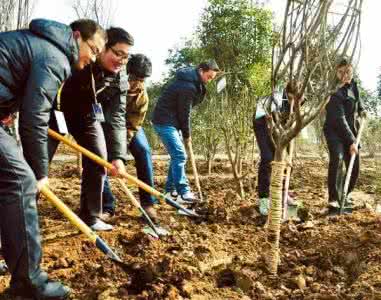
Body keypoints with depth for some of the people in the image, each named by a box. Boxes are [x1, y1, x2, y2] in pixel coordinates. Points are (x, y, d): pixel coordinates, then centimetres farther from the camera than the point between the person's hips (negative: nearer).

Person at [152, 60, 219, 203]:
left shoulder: (194, 82, 9)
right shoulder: (188, 87, -22)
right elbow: (184, 113, -15)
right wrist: (187, 135, -5)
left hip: (171, 121, 11)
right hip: (165, 121, -11)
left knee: (177, 155, 12)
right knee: (179, 155, -14)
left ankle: (170, 190, 19)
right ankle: (183, 193, -14)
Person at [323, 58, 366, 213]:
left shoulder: (352, 84, 1)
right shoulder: (335, 93, -23)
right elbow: (340, 120, -27)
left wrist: (361, 109, 7)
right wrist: (351, 141, -30)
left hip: (350, 130, 7)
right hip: (334, 131, -7)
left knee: (354, 166, 4)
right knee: (337, 158, -29)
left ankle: (343, 195, 23)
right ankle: (333, 200, -27)